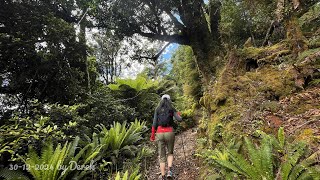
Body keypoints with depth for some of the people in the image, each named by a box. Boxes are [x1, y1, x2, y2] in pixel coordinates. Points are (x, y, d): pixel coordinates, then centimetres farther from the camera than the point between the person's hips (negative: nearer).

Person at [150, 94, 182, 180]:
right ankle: (169, 170, -1)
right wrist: (178, 114, 19)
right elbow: (180, 119, -3)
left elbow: (154, 123, 0)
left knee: (162, 157, 12)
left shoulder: (157, 109, 6)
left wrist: (152, 135, 7)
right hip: (169, 132, 0)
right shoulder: (172, 109, 3)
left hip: (160, 133, 1)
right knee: (170, 153, 22)